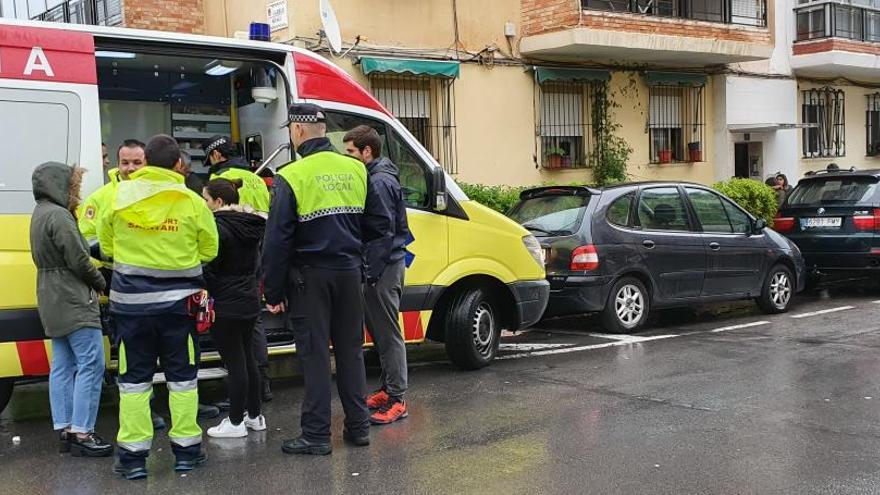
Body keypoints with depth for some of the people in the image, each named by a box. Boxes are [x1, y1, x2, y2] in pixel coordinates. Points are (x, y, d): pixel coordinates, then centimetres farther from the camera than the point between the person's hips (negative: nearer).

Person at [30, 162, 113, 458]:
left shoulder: (40, 214, 15)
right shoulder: (58, 215, -17)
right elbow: (77, 259, -19)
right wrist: (100, 283, -1)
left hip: (52, 301, 10)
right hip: (73, 301, -10)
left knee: (63, 365, 12)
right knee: (91, 364, -8)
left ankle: (64, 429, 16)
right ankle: (81, 433, -7)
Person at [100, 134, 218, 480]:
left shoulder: (120, 197, -3)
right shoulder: (192, 202, -8)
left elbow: (106, 247, 8)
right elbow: (209, 251, 1)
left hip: (131, 301, 1)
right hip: (178, 301, -1)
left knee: (134, 379, 9)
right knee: (182, 377, 11)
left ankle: (133, 455, 12)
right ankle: (186, 450, 18)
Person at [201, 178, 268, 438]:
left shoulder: (217, 227, -16)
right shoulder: (250, 223, 7)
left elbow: (207, 267, -18)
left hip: (226, 305, -8)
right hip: (249, 300, 8)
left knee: (235, 362, -1)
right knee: (248, 359, 16)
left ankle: (236, 422, 8)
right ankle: (255, 416, 24)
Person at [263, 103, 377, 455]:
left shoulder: (292, 176, -11)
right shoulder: (355, 169, 4)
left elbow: (277, 240, -10)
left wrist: (273, 291, -4)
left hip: (311, 276, -5)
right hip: (350, 272, 5)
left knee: (315, 353, 1)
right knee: (351, 350, 13)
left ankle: (316, 435, 6)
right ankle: (358, 427, 19)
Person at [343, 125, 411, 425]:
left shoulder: (380, 182, -15)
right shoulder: (373, 178, 16)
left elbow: (384, 231, -20)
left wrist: (370, 271, -21)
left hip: (383, 267, -10)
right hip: (380, 265, 10)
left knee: (388, 333, -5)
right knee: (378, 330, 16)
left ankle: (396, 400, 1)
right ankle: (387, 390, 27)